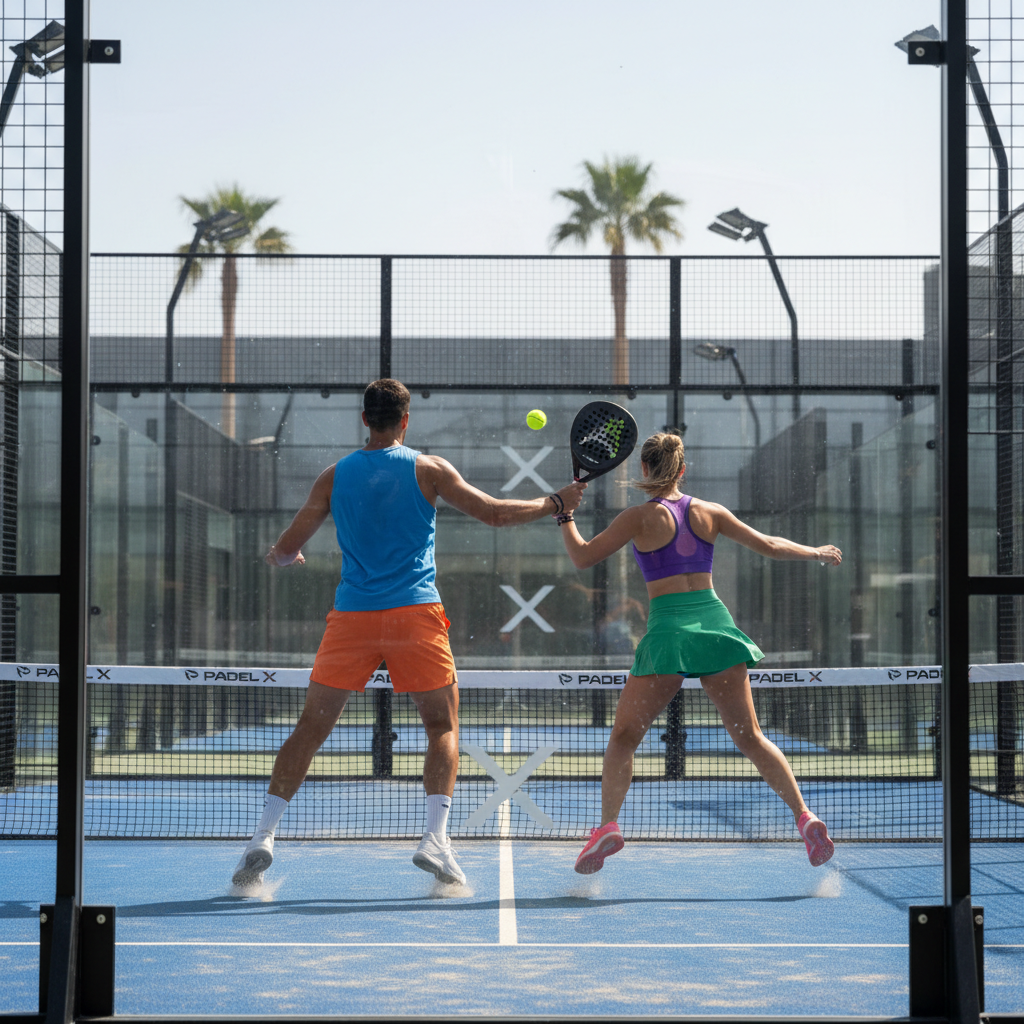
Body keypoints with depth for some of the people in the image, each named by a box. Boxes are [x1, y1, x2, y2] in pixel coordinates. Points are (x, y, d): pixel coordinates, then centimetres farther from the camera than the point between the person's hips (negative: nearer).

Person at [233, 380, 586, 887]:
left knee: (310, 729, 8)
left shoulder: (334, 476, 6)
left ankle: (263, 836, 0)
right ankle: (435, 837, -6)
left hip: (351, 616, 2)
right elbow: (494, 512, 3)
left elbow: (286, 549, 9)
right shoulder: (427, 468, 1)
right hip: (415, 613, -2)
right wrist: (555, 502, 16)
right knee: (443, 725, 9)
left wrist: (280, 556, 33)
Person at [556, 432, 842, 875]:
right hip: (714, 619, 3)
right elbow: (768, 545, 13)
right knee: (750, 736, 7)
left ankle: (607, 826, -7)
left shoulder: (641, 517, -2)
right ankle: (804, 816, -4)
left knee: (623, 736, 7)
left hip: (668, 627, -3)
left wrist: (565, 514, 14)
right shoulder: (709, 512, 8)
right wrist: (816, 552, 29)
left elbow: (582, 557, -1)